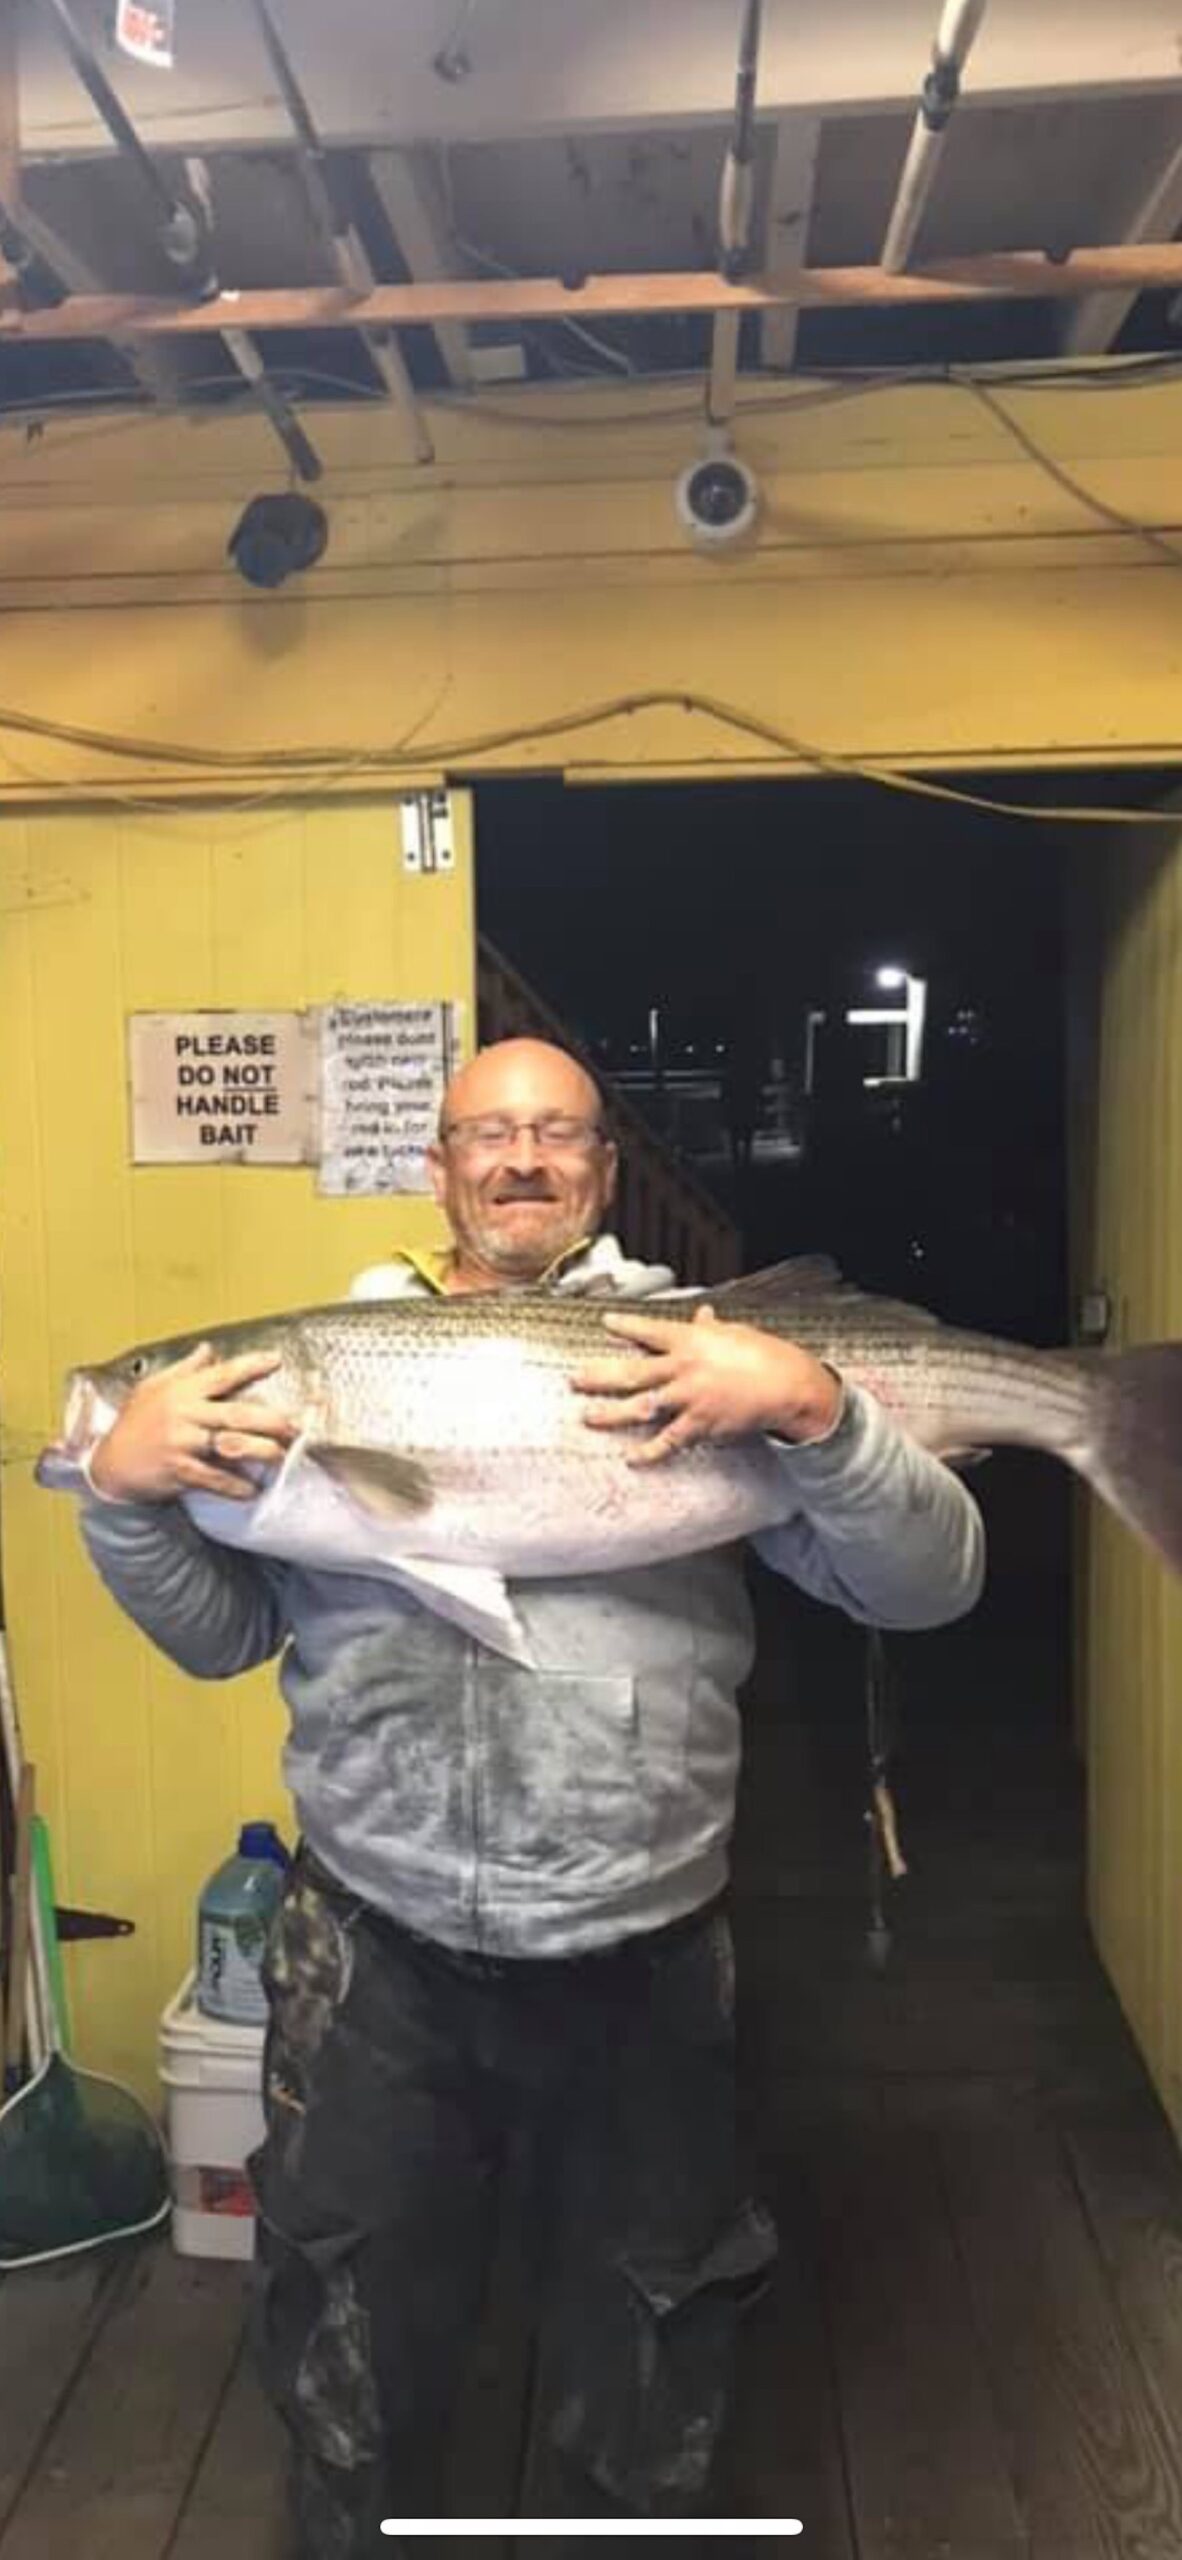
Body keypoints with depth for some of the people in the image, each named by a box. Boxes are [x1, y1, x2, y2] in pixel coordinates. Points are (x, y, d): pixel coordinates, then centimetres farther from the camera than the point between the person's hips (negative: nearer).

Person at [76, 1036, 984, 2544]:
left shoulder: (708, 1360, -3)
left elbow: (928, 1585, -8)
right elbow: (219, 1631, 6)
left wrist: (814, 1407, -25)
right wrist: (124, 1489, -12)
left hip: (640, 1964, -1)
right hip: (372, 1960, 2)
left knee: (641, 2389, 22)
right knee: (353, 2375, 22)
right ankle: (356, 2525, 50)